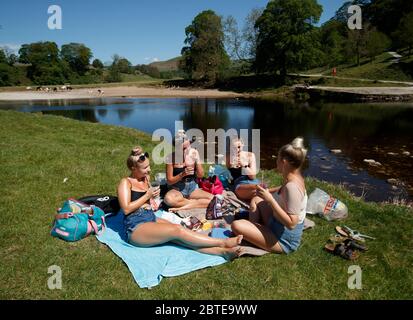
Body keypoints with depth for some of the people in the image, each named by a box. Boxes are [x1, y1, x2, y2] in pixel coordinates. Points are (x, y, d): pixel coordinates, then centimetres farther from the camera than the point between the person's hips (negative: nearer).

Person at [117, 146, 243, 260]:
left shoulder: (145, 178, 16)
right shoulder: (126, 183, -4)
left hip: (151, 219, 6)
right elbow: (126, 209, -15)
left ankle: (222, 251, -39)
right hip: (136, 228, -6)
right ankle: (223, 242, -26)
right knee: (177, 231, -25)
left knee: (178, 237, -22)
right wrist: (147, 195, -10)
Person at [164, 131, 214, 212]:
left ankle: (182, 207, -19)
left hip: (193, 187, 3)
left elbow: (201, 175, -2)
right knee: (168, 199, -37)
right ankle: (194, 202, -17)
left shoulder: (194, 153, -5)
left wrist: (197, 161, -18)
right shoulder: (171, 157, -13)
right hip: (177, 189, -2)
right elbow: (169, 181, -9)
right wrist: (183, 174, -25)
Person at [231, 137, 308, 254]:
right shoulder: (295, 178, -1)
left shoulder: (292, 186, -29)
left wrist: (270, 199, -32)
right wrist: (268, 191, 8)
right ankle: (254, 229, 11)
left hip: (284, 240, -9)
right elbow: (283, 190, 24)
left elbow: (291, 223, -32)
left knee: (236, 225, -24)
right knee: (256, 200, 21)